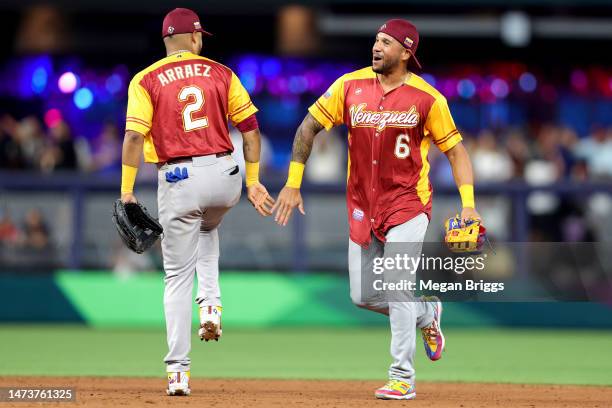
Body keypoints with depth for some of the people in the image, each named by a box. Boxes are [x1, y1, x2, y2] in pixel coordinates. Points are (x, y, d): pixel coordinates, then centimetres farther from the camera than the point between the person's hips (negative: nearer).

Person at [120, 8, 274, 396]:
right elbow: (250, 127, 4)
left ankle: (179, 371, -2)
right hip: (224, 175, 2)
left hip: (177, 180, -2)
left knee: (178, 277, 5)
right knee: (207, 229, 37)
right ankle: (210, 305, 14)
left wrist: (127, 193, -9)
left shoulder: (146, 81, 1)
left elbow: (134, 136, -11)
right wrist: (253, 181, 10)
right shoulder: (220, 73, 7)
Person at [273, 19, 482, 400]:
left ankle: (403, 379, -5)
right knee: (364, 295, 6)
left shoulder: (428, 98, -10)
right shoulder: (351, 86, -3)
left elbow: (456, 151, -4)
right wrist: (293, 184, -2)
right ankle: (427, 312, 34)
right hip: (362, 207, 4)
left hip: (408, 203, -4)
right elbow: (309, 126, 3)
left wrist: (468, 204, -15)